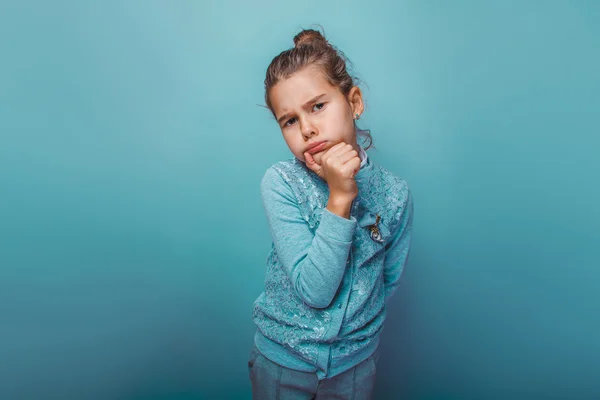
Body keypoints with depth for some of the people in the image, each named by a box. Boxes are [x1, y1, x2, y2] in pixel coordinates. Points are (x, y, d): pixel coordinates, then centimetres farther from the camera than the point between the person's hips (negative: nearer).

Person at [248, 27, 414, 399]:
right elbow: (313, 290, -26)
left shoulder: (395, 192, -14)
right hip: (283, 357, -1)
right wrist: (340, 198, -32)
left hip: (356, 361, 2)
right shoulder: (280, 183, -21)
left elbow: (389, 280, -1)